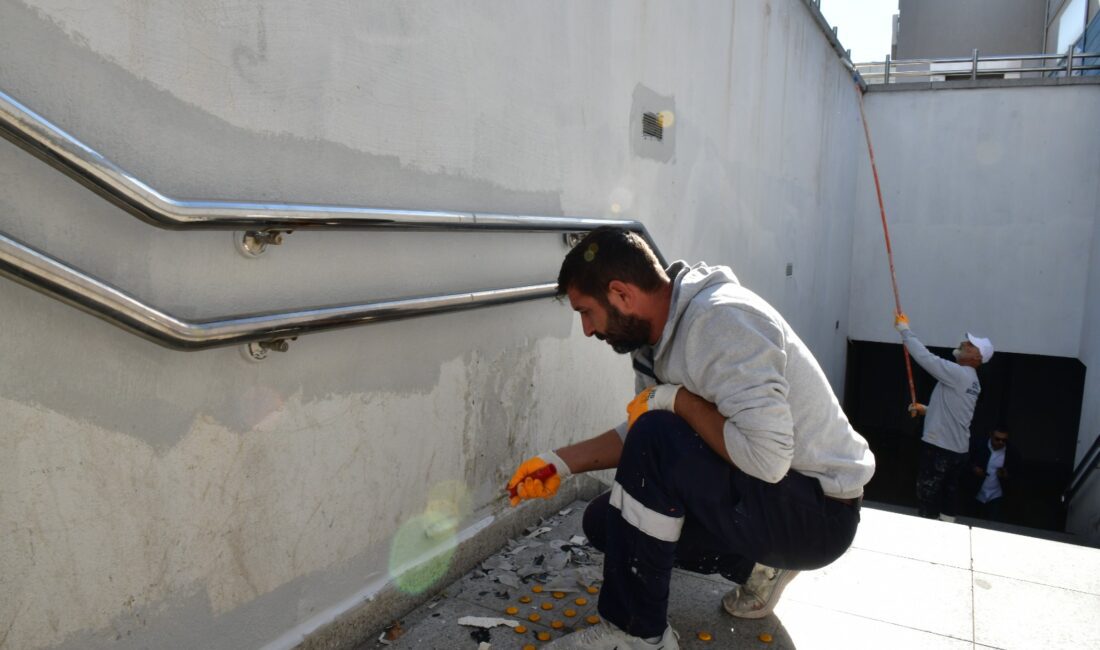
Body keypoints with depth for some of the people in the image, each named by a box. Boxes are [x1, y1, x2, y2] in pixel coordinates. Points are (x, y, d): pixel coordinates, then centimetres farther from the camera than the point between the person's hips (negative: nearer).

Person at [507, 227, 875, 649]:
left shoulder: (720, 320, -26)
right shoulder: (656, 333, 2)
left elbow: (767, 456, -34)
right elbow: (636, 433, 13)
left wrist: (675, 399, -23)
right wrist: (563, 462, 5)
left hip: (819, 509, -9)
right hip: (758, 491, 9)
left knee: (655, 441, -30)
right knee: (604, 521, 7)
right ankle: (757, 565, 13)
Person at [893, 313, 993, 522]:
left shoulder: (958, 373, -16)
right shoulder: (971, 380, 15)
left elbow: (925, 357, -21)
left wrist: (904, 328, -12)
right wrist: (925, 409, 14)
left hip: (939, 448, -9)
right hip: (958, 450, 9)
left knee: (928, 502, -2)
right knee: (948, 499, 12)